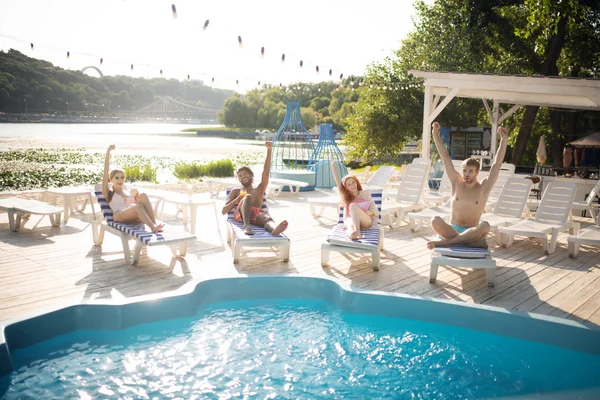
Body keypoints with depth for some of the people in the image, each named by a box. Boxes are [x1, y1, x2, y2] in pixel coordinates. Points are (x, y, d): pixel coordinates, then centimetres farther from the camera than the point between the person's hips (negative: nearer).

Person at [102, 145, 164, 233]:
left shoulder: (129, 192, 32)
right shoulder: (109, 193, 19)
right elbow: (106, 172, 11)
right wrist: (108, 152, 6)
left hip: (134, 217, 3)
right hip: (119, 217, -3)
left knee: (143, 195, -26)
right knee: (138, 206, -35)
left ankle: (155, 222, -40)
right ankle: (153, 227, -53)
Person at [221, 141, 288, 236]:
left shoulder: (259, 190, 37)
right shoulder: (236, 191, 36)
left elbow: (266, 170, 24)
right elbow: (224, 211, 24)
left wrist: (269, 150, 13)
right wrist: (236, 201, 3)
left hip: (256, 214, 1)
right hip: (240, 213, -1)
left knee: (267, 218, -37)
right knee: (248, 197, -35)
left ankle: (274, 229, -75)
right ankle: (247, 225, -60)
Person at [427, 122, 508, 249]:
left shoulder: (483, 188, 0)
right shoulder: (457, 183, 4)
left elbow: (497, 164, -7)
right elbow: (445, 158, 1)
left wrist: (503, 140, -13)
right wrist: (436, 135, -3)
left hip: (472, 232, -1)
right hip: (452, 230, 1)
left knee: (485, 226, -35)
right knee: (435, 221, -31)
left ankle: (445, 241, -34)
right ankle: (472, 242, -34)